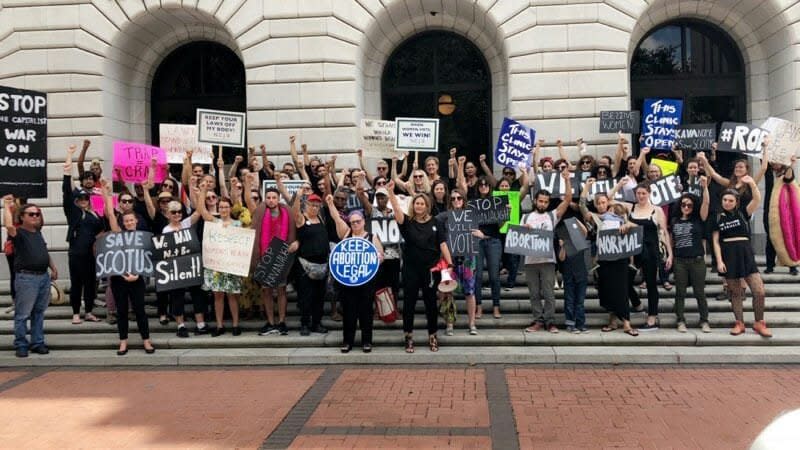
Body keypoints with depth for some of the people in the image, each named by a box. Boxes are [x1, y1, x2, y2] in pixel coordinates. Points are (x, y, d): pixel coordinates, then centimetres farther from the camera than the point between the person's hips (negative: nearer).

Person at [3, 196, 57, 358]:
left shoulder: (38, 232, 15)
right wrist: (7, 206, -18)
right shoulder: (19, 233, -8)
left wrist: (53, 267, 22)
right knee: (22, 314, 0)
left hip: (44, 276, 7)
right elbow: (9, 226, -30)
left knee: (39, 312, 13)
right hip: (26, 278, -7)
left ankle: (37, 343, 21)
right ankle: (20, 345, 10)